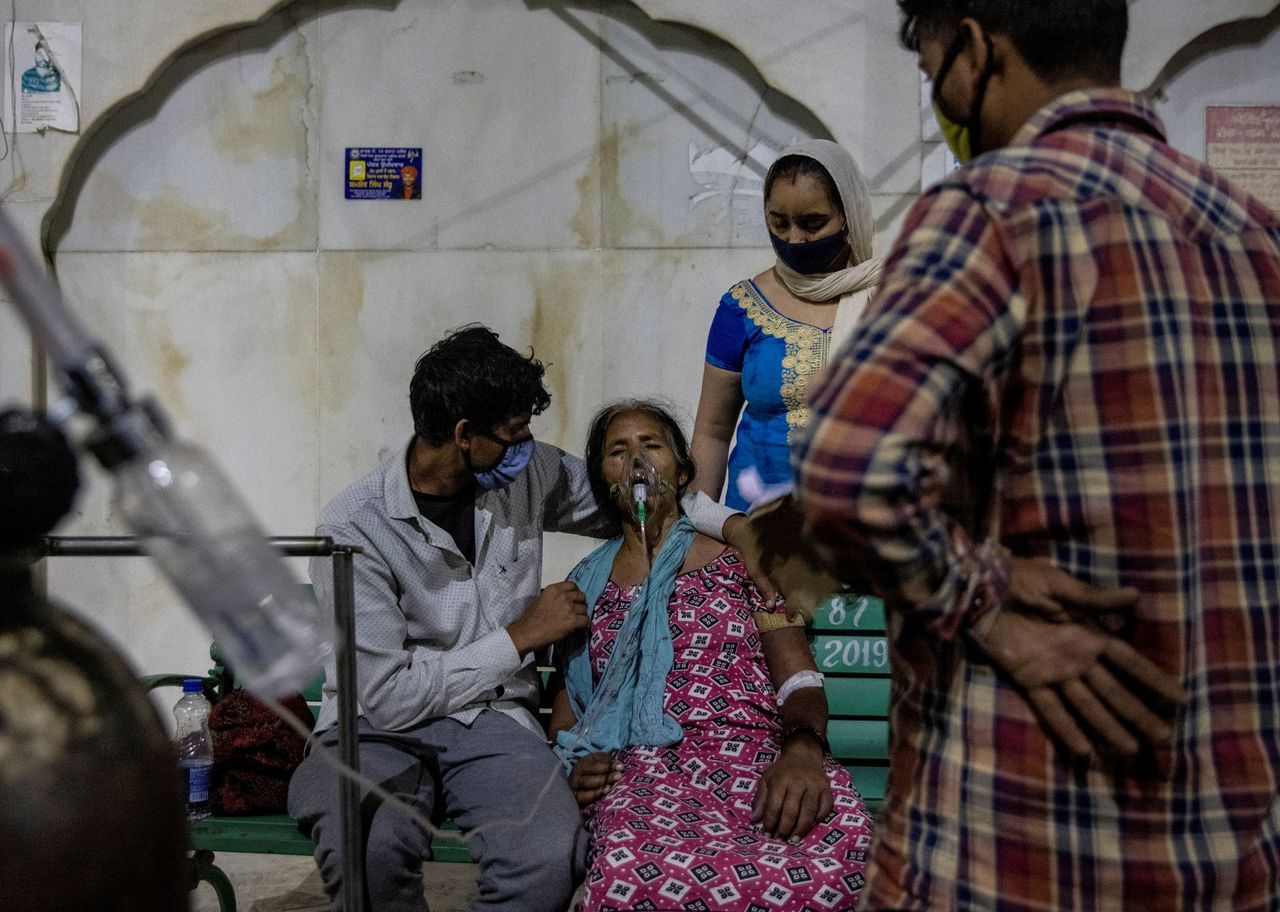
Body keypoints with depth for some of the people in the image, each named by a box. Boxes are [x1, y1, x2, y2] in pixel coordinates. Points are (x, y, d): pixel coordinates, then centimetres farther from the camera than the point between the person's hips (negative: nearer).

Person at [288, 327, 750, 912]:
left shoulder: (529, 474, 2)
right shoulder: (353, 529, -14)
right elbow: (389, 698, -16)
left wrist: (733, 525, 8)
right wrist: (521, 635, -10)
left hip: (492, 720, 3)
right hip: (379, 730, -3)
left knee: (553, 853, -33)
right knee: (368, 847, -39)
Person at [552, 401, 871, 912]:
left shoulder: (737, 552, 17)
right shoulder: (588, 584, 24)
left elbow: (798, 679, 7)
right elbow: (567, 704, 24)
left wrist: (803, 749, -15)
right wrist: (575, 765, 0)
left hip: (754, 754, 0)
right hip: (643, 771, 1)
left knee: (840, 859, -38)